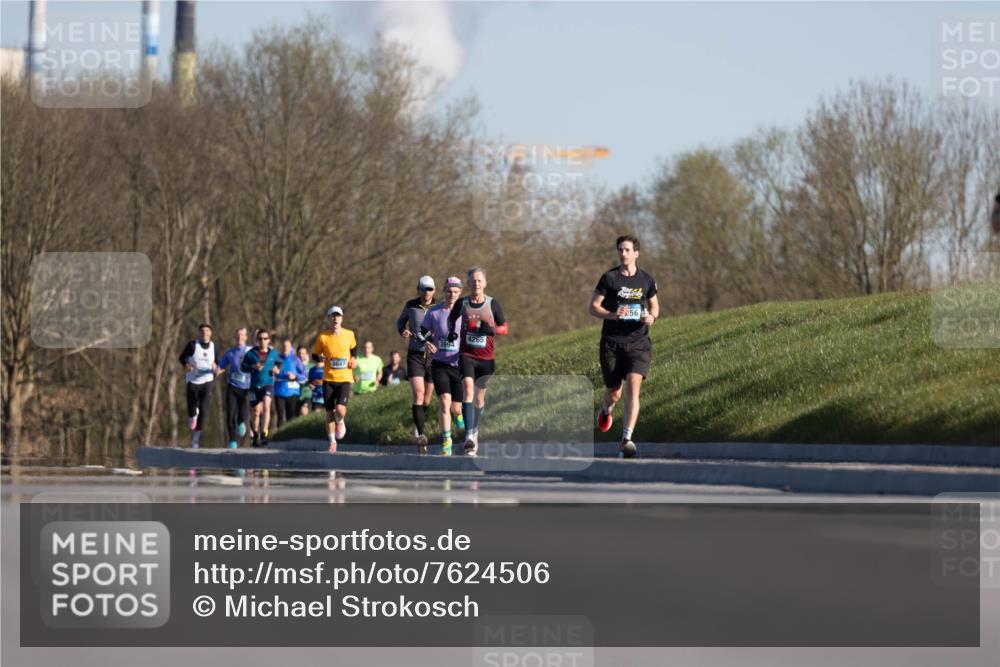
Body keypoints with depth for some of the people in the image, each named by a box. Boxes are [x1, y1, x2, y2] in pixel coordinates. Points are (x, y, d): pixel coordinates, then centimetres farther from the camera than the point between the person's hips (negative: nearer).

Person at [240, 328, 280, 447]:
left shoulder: (274, 353, 4)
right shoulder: (251, 353, -1)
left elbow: (278, 363, 21)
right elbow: (242, 367, 2)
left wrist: (276, 369, -1)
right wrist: (253, 367, -15)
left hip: (268, 384, -1)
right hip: (255, 386, 1)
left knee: (266, 406, -24)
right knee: (256, 412, 10)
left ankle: (264, 434, -27)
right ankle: (256, 437, 28)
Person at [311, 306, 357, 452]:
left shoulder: (349, 335, 0)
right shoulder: (322, 337, -3)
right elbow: (314, 355, 8)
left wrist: (354, 359, 5)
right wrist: (320, 358, -14)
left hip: (345, 378, -1)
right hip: (328, 379, 1)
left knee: (340, 409, -19)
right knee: (329, 412, 2)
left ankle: (340, 421, 18)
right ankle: (332, 442, 18)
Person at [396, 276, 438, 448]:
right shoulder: (410, 306, -1)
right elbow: (400, 320, 17)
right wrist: (403, 331, -5)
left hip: (433, 355, 1)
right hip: (414, 355, -1)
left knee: (427, 398, 9)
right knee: (418, 393, -16)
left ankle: (417, 423, 40)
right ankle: (420, 434, -18)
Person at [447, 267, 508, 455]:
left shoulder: (492, 304, 0)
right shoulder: (462, 304, 2)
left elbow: (504, 328, 6)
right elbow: (451, 318, 21)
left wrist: (492, 330, -15)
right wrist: (451, 332, 0)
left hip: (486, 357, 1)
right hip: (466, 355, -1)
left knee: (479, 396, 11)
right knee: (468, 389, -22)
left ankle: (475, 431, 35)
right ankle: (469, 436, -31)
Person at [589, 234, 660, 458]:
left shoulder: (646, 280, 7)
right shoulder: (609, 278, 0)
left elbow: (654, 305, 21)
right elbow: (593, 307, 0)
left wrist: (652, 316, -2)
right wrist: (613, 315, -18)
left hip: (638, 343, 0)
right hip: (611, 343, 0)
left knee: (633, 387, -18)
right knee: (614, 393, 6)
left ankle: (626, 440, -22)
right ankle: (606, 410, 46)